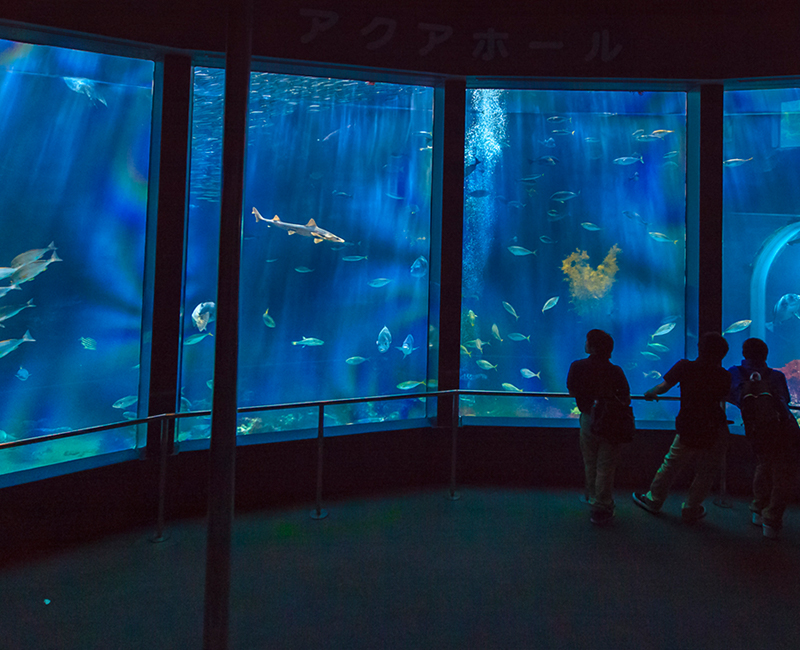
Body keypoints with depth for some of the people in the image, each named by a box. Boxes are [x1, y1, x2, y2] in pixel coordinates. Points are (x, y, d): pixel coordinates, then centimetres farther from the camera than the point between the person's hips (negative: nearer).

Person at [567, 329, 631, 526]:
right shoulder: (615, 371, -18)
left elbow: (572, 392, 2)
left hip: (587, 420, 3)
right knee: (605, 468, 6)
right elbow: (626, 400, -11)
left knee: (590, 465, 20)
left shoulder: (577, 367, -11)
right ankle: (601, 508, 12)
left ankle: (593, 500, 35)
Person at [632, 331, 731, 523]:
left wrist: (650, 393, 10)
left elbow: (663, 386, -8)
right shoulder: (724, 376, -6)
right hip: (715, 432, 0)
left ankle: (654, 500, 29)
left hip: (688, 430, 0)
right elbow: (722, 399, 5)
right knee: (705, 473, 15)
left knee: (670, 465, 15)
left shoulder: (685, 367, -8)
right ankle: (690, 510, 25)